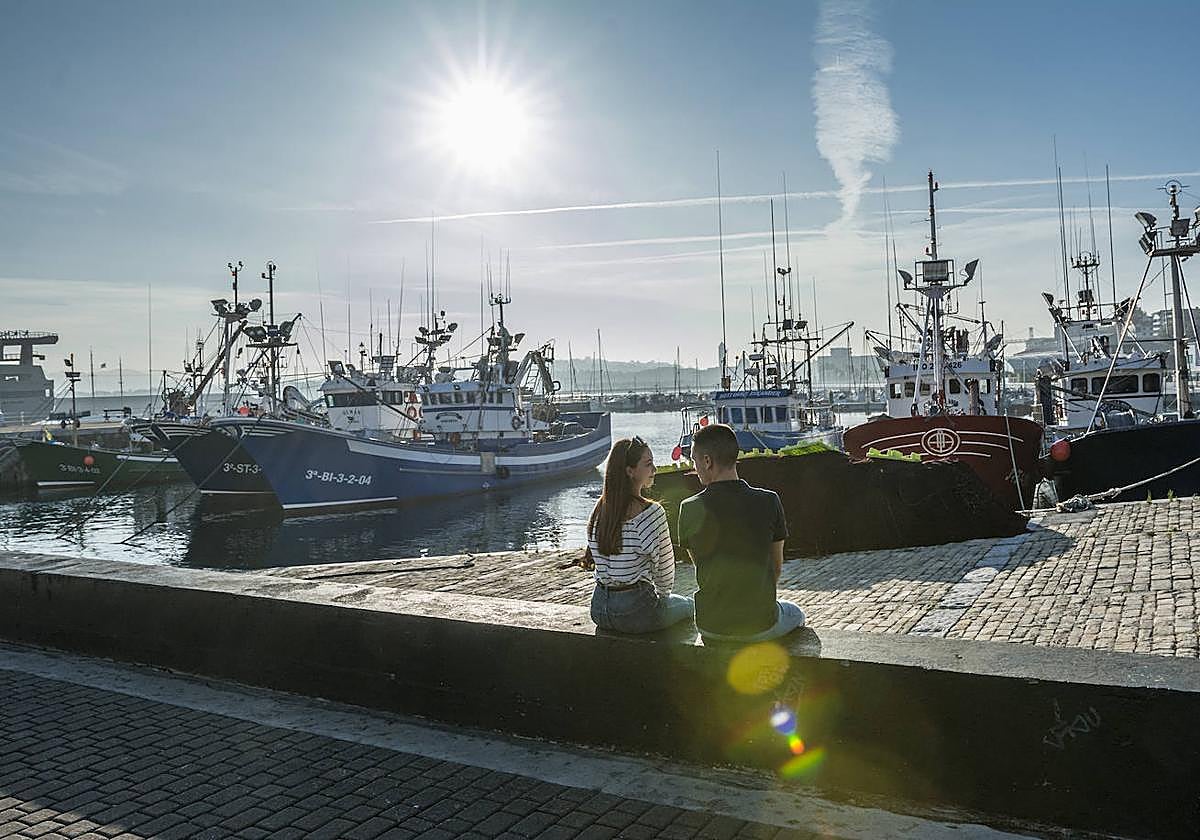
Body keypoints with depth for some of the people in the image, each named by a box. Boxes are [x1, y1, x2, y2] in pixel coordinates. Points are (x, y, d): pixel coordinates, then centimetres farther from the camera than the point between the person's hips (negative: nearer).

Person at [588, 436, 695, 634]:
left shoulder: (598, 510, 2)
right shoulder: (651, 512, -18)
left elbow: (603, 564, 10)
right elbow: (665, 567, -8)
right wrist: (662, 595, 13)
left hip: (599, 610, 7)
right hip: (635, 611, -7)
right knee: (690, 605, 23)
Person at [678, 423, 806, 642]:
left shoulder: (690, 509, -13)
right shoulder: (768, 502, -13)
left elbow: (699, 564, 3)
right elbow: (777, 565, 0)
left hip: (711, 627, 1)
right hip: (761, 625, -1)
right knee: (795, 614, 33)